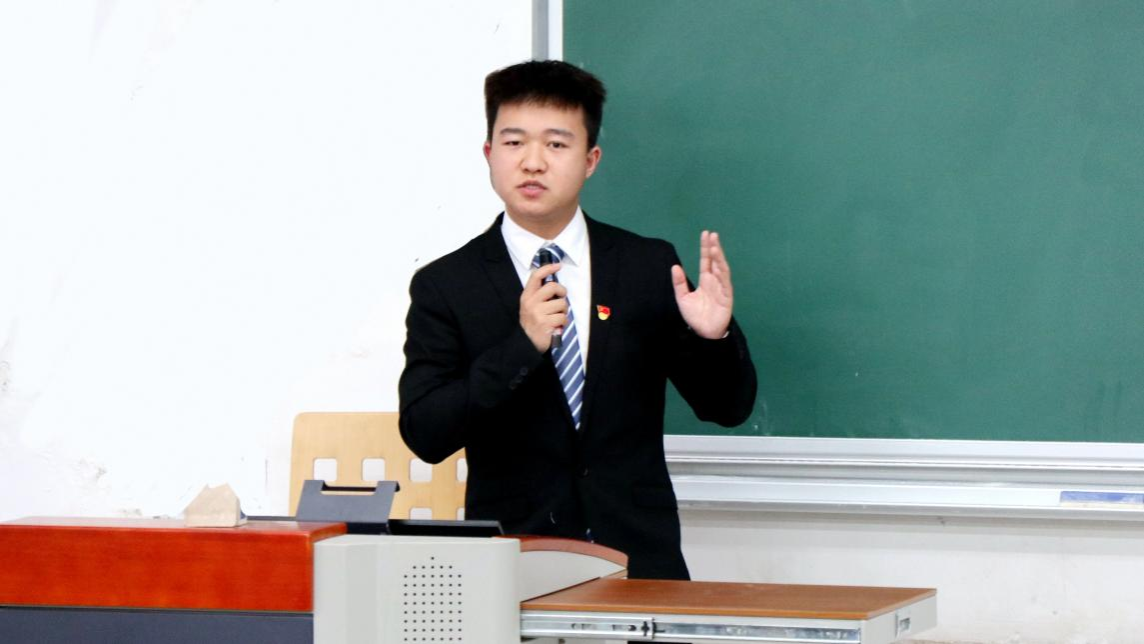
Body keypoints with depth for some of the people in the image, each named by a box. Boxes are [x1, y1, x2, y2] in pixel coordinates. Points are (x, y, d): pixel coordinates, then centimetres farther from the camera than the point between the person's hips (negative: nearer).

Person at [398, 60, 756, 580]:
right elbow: (424, 436, -5)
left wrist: (713, 337, -10)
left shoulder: (648, 266, 9)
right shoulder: (444, 287, 5)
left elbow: (727, 408, 11)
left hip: (641, 561, 1)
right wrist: (522, 346, -16)